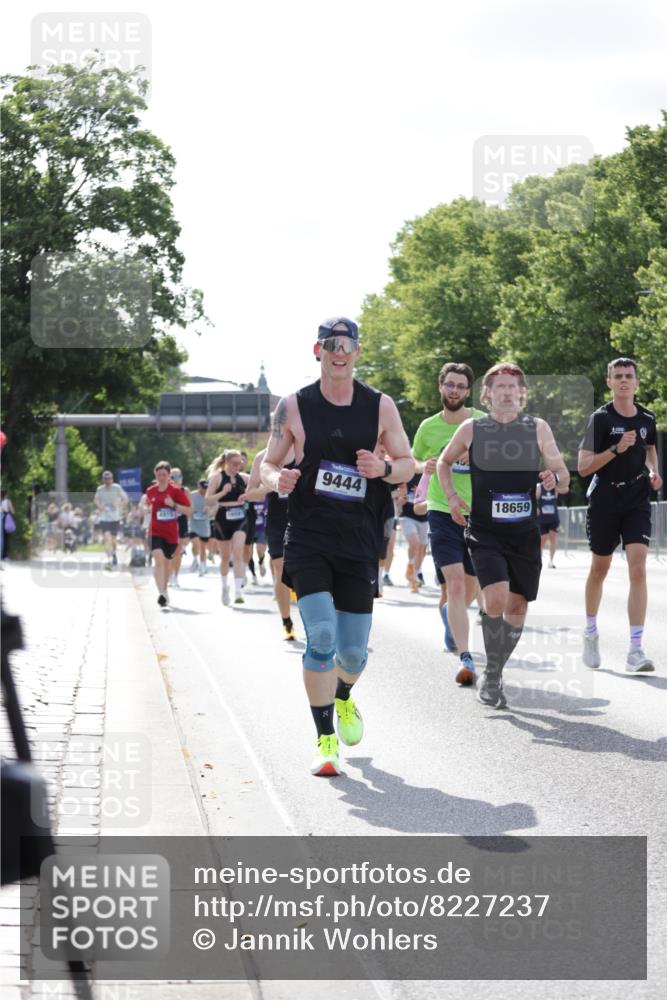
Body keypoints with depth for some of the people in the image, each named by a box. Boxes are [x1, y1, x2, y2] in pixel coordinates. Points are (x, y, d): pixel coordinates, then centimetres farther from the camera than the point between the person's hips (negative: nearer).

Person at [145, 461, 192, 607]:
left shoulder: (176, 490, -5)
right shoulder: (151, 491, 4)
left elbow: (188, 510, -8)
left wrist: (174, 505, -19)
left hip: (171, 533, 0)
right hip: (155, 532, 0)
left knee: (166, 563, 16)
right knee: (159, 559, -22)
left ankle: (165, 591, 38)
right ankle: (161, 594, -29)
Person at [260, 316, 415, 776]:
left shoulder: (380, 406, 3)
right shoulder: (294, 406, 0)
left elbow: (408, 464, 10)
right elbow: (267, 464, 7)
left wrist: (383, 468, -12)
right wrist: (277, 479, -16)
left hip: (359, 542, 2)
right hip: (308, 539, -2)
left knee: (354, 651, 6)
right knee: (321, 637, -17)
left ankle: (343, 699, 42)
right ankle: (325, 742, -6)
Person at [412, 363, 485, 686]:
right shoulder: (428, 427, 3)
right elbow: (413, 461, 18)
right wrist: (424, 466, -5)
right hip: (442, 513, -1)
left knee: (470, 587, 14)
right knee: (455, 583, -17)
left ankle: (449, 613, 50)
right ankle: (465, 659, -19)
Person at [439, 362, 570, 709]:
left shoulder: (538, 429, 3)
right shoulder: (472, 429, 1)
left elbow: (563, 476, 5)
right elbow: (444, 462, 17)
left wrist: (555, 478, -19)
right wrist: (451, 497, 0)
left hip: (525, 535, 2)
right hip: (484, 533, -2)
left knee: (517, 606, 6)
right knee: (496, 600, -20)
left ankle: (495, 674, 25)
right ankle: (490, 675, -4)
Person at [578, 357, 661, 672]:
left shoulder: (647, 419, 4)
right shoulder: (600, 418, -8)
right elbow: (583, 467, -13)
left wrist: (653, 471, 7)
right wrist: (617, 449, -23)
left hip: (637, 503, 2)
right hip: (604, 502, -2)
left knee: (638, 569, -13)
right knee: (599, 569, 13)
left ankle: (635, 650, -16)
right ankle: (591, 631, 38)